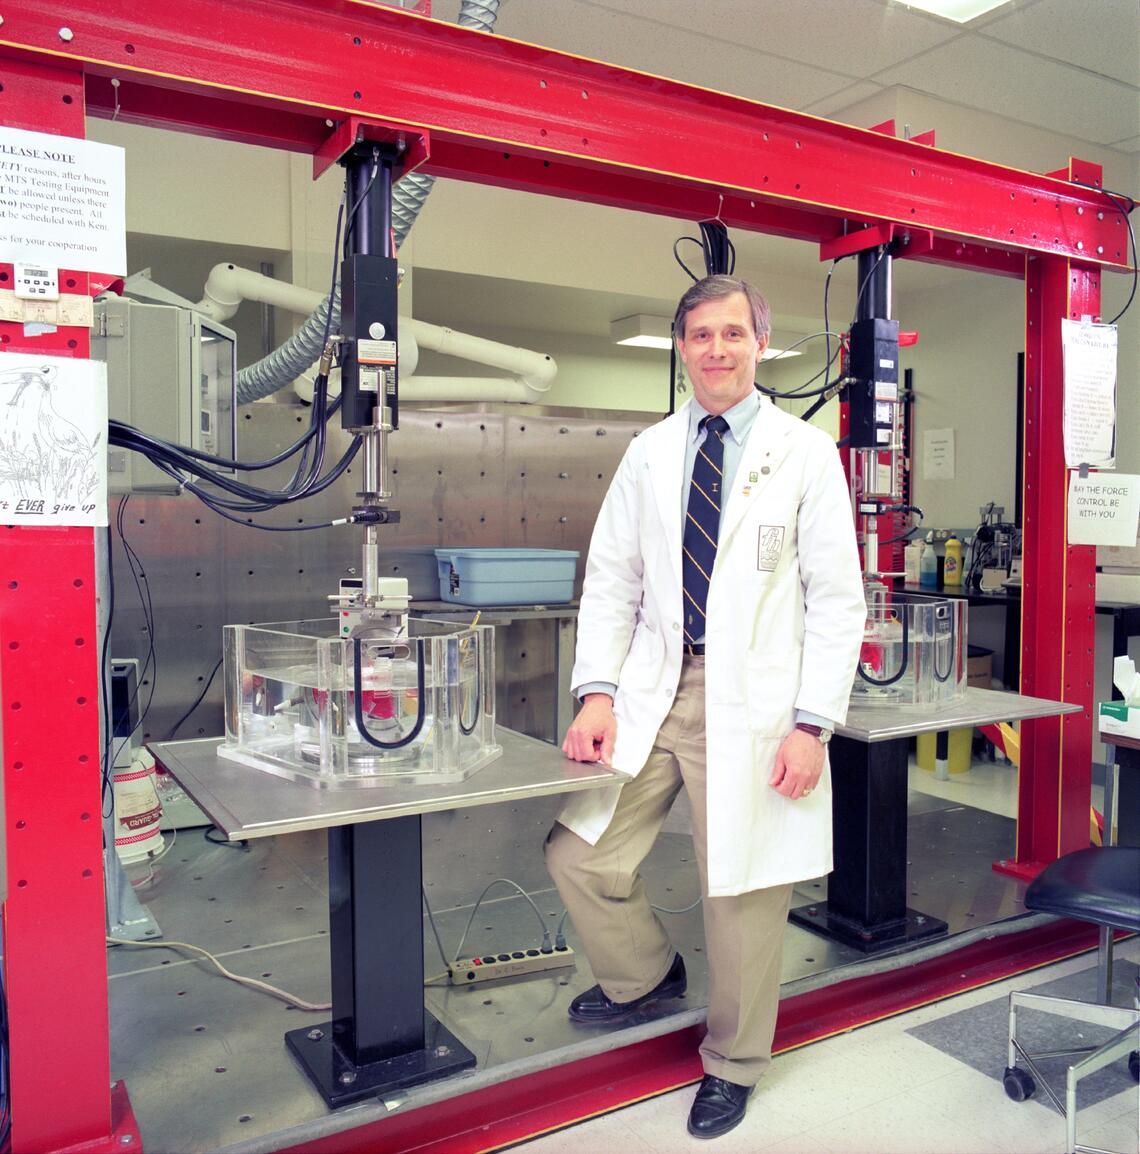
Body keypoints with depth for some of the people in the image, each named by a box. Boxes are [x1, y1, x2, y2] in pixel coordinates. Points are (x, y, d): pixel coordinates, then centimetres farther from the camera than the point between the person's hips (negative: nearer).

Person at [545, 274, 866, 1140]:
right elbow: (611, 580, 8)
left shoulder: (807, 453, -1)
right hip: (654, 690, 4)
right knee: (579, 853, 1)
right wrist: (598, 692, -3)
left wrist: (813, 724, -11)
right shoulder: (650, 453, 9)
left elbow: (837, 600, -3)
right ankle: (647, 975, 33)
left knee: (742, 891, 6)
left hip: (751, 703, -3)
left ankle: (732, 1068, 33)